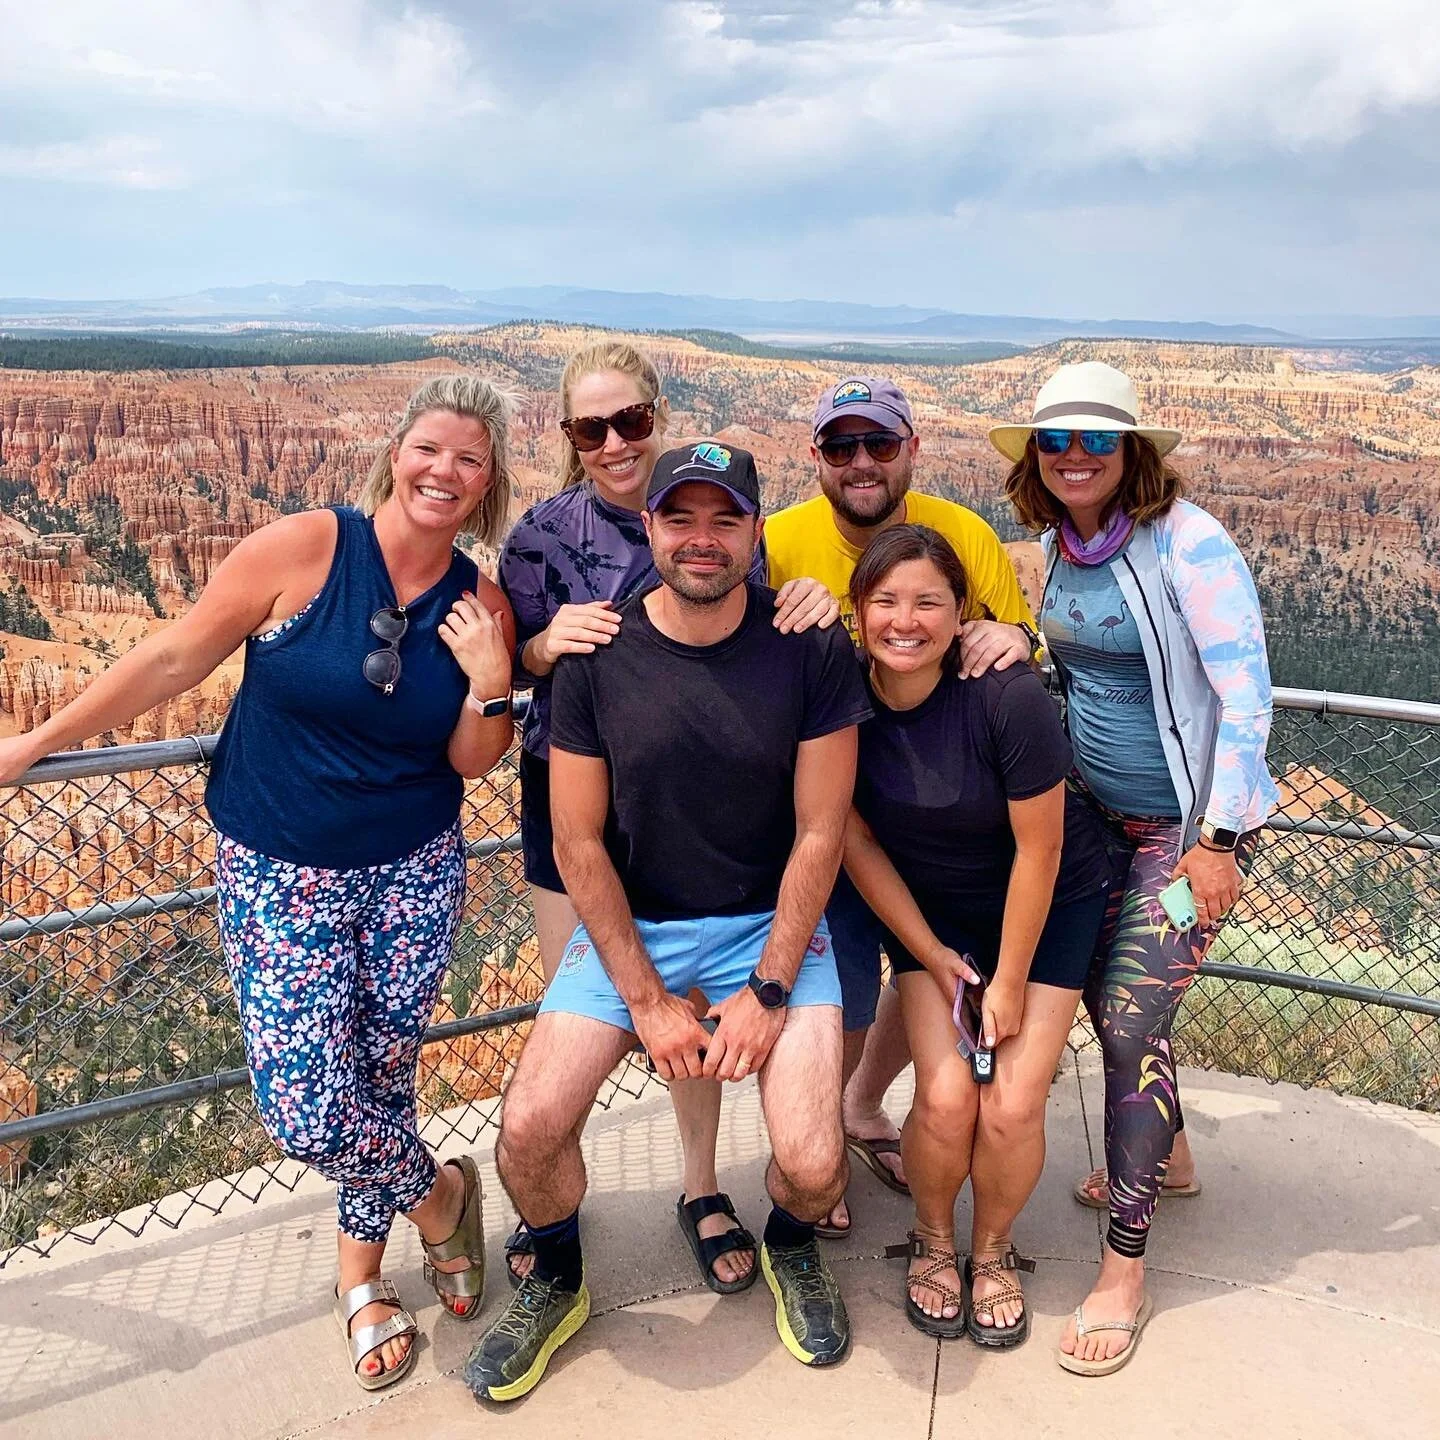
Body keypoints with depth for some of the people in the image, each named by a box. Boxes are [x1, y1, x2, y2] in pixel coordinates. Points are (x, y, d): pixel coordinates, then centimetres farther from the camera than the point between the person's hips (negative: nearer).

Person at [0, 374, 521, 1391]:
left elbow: (473, 761, 3)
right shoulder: (303, 548, -13)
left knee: (382, 1074, 11)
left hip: (414, 871, 3)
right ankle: (440, 1194, 24)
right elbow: (174, 659, -7)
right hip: (282, 875, -2)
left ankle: (362, 1262, 40)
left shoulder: (479, 602, -2)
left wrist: (490, 681, -16)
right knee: (307, 1113, -8)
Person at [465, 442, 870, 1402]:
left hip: (773, 923, -1)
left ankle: (791, 1248, 24)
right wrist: (648, 1000, -10)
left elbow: (819, 833, -8)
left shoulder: (812, 652, -11)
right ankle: (556, 1282, 21)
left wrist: (766, 991, -12)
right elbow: (579, 842, -6)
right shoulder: (597, 657, -9)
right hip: (629, 925, 1)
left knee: (813, 1165, -17)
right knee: (529, 1128, -14)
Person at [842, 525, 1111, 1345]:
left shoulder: (1010, 697, -29)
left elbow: (1038, 849, -20)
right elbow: (857, 842, -8)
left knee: (1013, 1105, -9)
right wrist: (932, 956, -5)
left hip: (1049, 903, -2)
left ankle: (993, 1250, 22)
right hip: (927, 907, 2)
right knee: (946, 1095, -12)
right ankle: (933, 1241, 20)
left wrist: (1009, 982, -11)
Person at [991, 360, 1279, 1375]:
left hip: (1190, 819, -7)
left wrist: (1218, 838, -19)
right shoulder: (1056, 542, 3)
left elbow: (1245, 695, -19)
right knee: (1105, 994, 15)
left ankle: (1125, 1271, 6)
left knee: (1132, 1020, -8)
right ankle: (1164, 1156, 44)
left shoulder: (1187, 542, -19)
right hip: (1100, 811, 7)